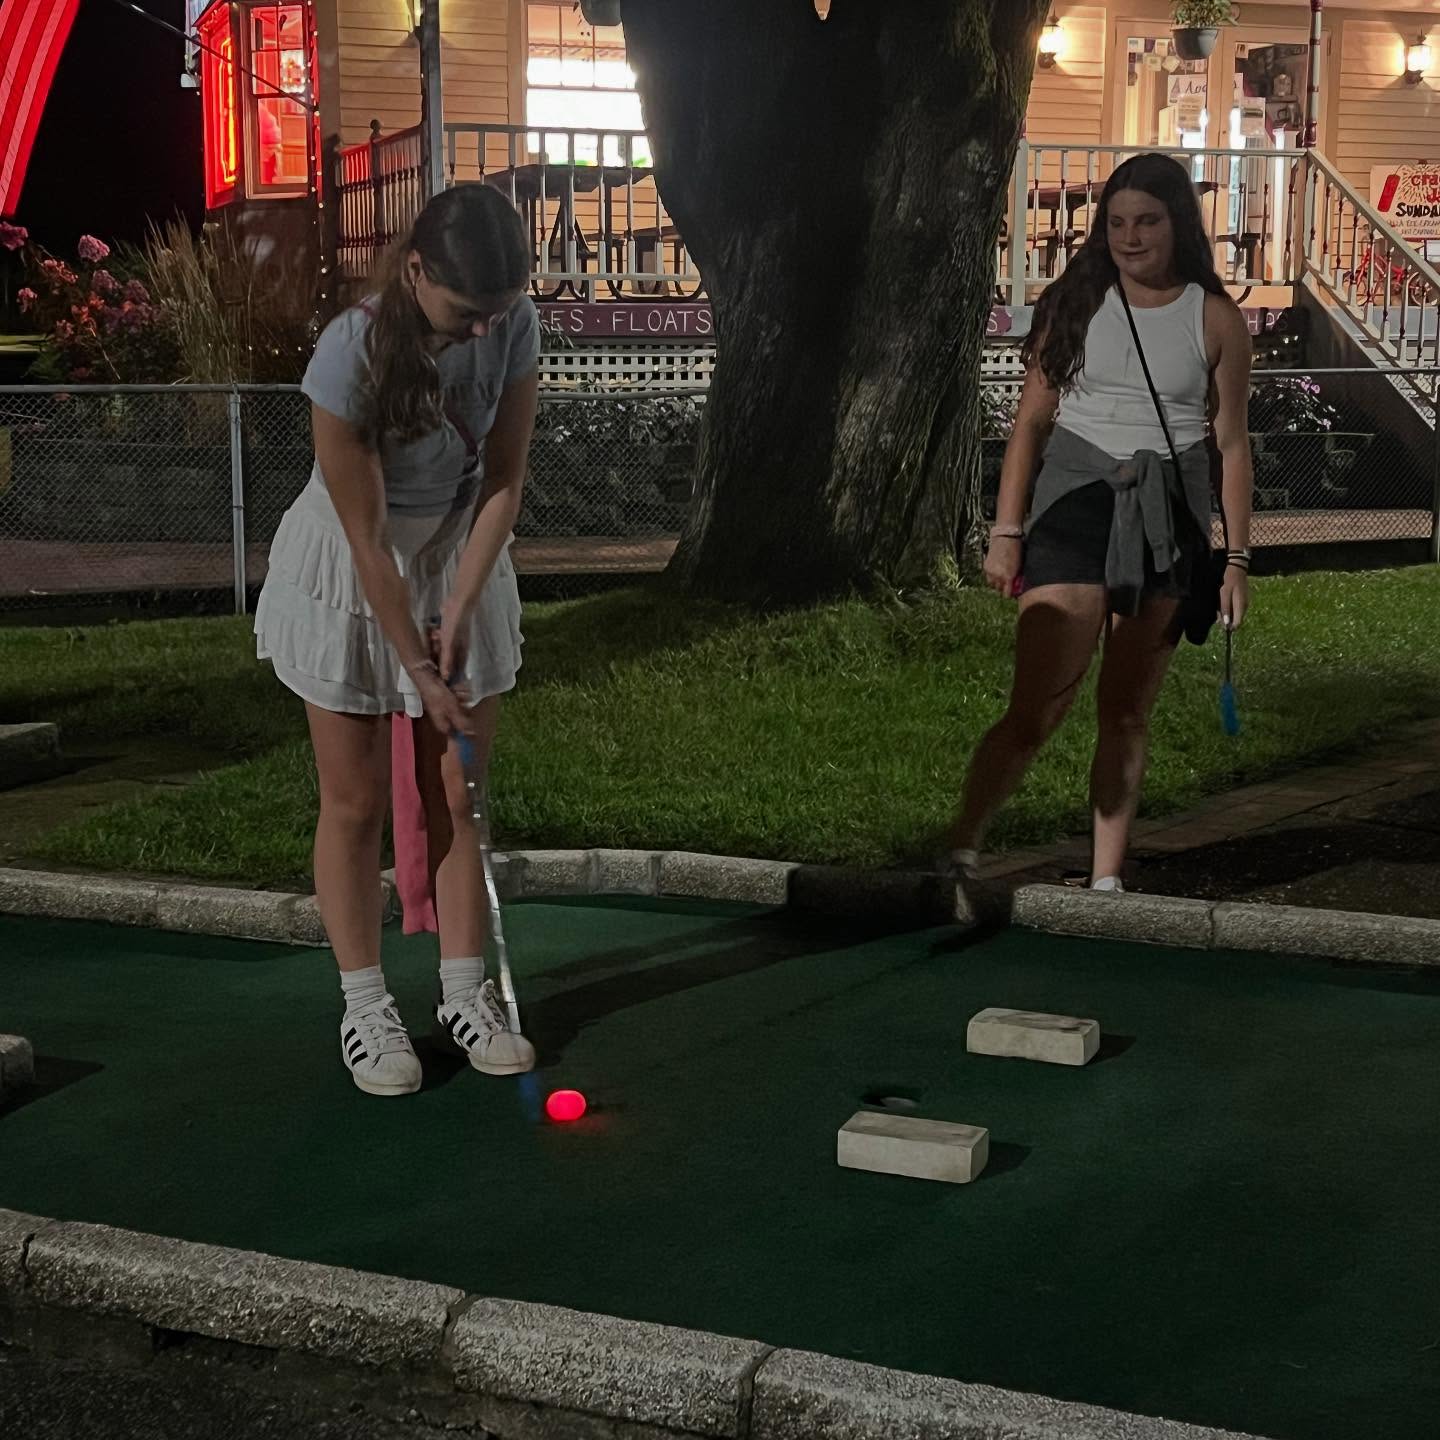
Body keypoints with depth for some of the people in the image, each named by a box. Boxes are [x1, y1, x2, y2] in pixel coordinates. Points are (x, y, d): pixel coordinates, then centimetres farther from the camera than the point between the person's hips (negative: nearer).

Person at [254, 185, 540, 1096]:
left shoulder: (513, 326, -17)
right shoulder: (351, 356, -30)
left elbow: (505, 480, -9)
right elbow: (368, 535, -23)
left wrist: (459, 614, -15)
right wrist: (419, 665, -19)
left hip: (462, 554, 4)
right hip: (349, 576, -4)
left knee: (459, 795, 6)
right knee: (356, 800, 3)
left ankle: (466, 993, 17)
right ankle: (365, 1010, 14)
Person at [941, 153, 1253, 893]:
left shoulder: (1215, 320, 6)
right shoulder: (1074, 305, 6)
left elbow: (1231, 444, 7)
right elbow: (1031, 421, 6)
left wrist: (1237, 559, 4)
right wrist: (1006, 532, -1)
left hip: (1168, 518, 1)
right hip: (1076, 500, -1)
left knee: (1127, 715, 7)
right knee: (1035, 711, -13)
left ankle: (1106, 880, 13)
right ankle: (959, 848, -6)